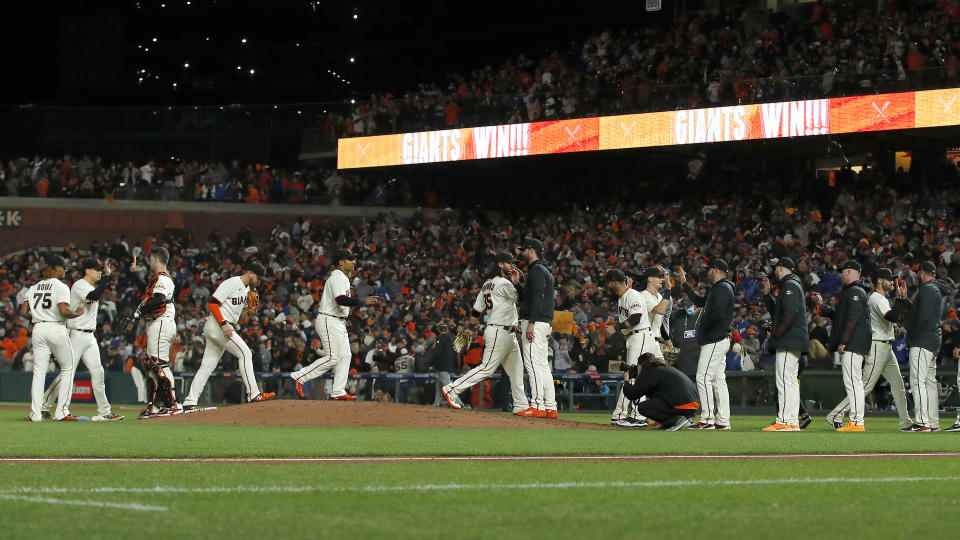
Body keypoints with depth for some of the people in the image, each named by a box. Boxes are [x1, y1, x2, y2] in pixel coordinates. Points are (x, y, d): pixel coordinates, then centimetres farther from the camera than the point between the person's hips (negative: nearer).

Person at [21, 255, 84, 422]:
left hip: (38, 330, 5)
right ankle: (61, 411, 2)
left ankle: (35, 413, -4)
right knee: (67, 369, 7)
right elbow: (64, 311, -19)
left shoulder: (33, 288, 12)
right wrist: (78, 313, -1)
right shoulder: (60, 287, -7)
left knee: (39, 370, 5)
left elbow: (24, 311, 7)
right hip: (56, 329, -5)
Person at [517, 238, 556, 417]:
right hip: (545, 322, 11)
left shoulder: (537, 269, -9)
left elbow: (538, 297, -20)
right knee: (543, 365, 9)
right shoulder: (545, 270, 23)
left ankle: (538, 405, -17)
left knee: (533, 363, -12)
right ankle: (550, 407, 8)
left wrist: (531, 323, -25)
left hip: (536, 322, -11)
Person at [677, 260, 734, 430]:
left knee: (703, 378, -12)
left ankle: (707, 419, -14)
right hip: (719, 341, 11)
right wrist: (684, 284, 30)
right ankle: (723, 421, 10)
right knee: (719, 380, 10)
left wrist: (703, 330, -12)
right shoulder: (716, 288, 20)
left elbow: (717, 314, -24)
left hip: (715, 342, -11)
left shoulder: (723, 288, -13)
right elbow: (700, 302, 30)